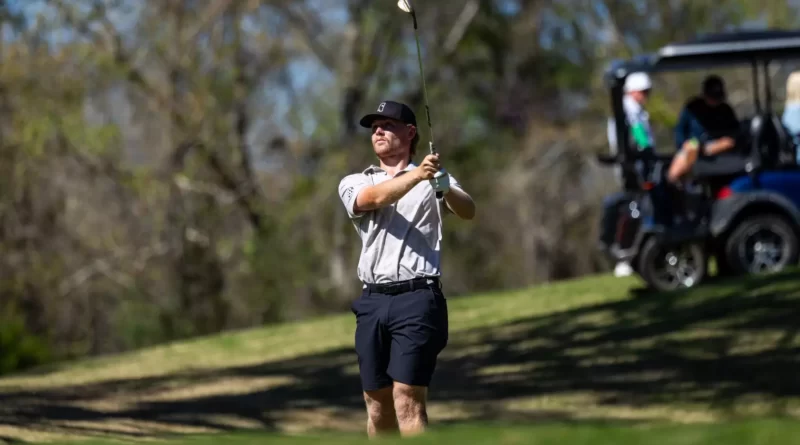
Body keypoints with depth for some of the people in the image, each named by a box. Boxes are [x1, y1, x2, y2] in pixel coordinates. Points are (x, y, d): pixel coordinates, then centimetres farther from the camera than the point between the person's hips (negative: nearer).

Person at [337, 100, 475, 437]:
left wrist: (446, 189, -32)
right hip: (373, 300, 4)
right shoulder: (354, 183, 14)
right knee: (376, 401, 7)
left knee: (408, 397, -14)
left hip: (417, 298, -4)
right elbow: (374, 198, -10)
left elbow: (467, 212, -9)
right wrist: (416, 175, -28)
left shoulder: (434, 179, 9)